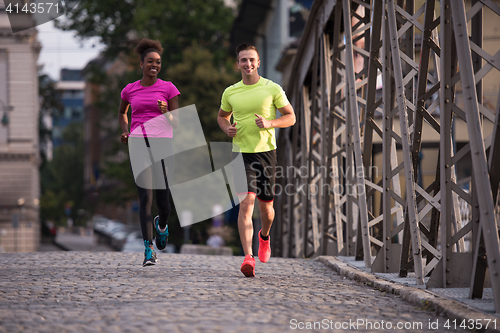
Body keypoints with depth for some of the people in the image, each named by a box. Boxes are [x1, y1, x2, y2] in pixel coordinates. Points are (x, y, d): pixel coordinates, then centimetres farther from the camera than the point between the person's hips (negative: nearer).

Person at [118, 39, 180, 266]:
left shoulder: (169, 89, 5)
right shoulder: (130, 90, 11)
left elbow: (176, 123, 3)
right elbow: (122, 113, 30)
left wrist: (166, 112, -19)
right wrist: (125, 132, 11)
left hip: (162, 145, 0)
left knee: (163, 203, 2)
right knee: (146, 198, -14)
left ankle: (161, 224, 39)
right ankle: (148, 250, -13)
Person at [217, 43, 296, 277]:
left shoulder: (272, 89, 0)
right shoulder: (230, 93, 6)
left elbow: (291, 117, 6)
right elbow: (222, 116, 24)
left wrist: (269, 122, -13)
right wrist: (227, 128, 1)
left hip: (266, 151, 0)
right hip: (241, 152, 0)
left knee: (266, 205, 9)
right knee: (246, 203, -15)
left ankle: (265, 236, 44)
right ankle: (248, 257, -22)